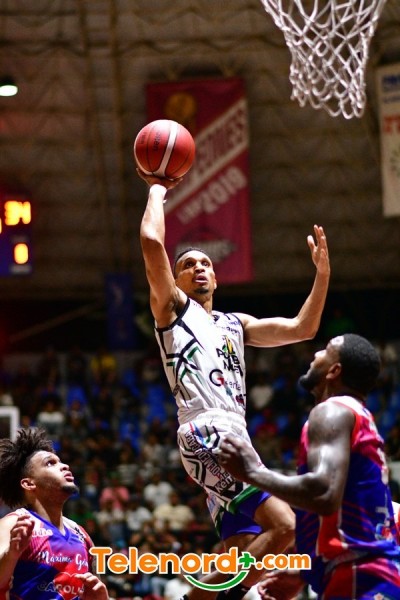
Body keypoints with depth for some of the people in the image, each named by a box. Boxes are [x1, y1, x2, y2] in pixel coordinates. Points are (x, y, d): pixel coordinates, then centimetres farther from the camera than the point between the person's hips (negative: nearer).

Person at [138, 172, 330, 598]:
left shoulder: (235, 325, 29)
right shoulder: (172, 307, 10)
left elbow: (302, 328, 24)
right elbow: (151, 241, -4)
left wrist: (322, 273, 14)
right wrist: (158, 190, 10)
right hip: (206, 434, -8)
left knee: (244, 555, 3)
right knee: (283, 524, -22)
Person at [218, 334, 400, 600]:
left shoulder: (333, 412, -9)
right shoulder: (361, 420, 22)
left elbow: (324, 495, -26)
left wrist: (254, 472, -13)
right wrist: (301, 575, 31)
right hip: (374, 576, 10)